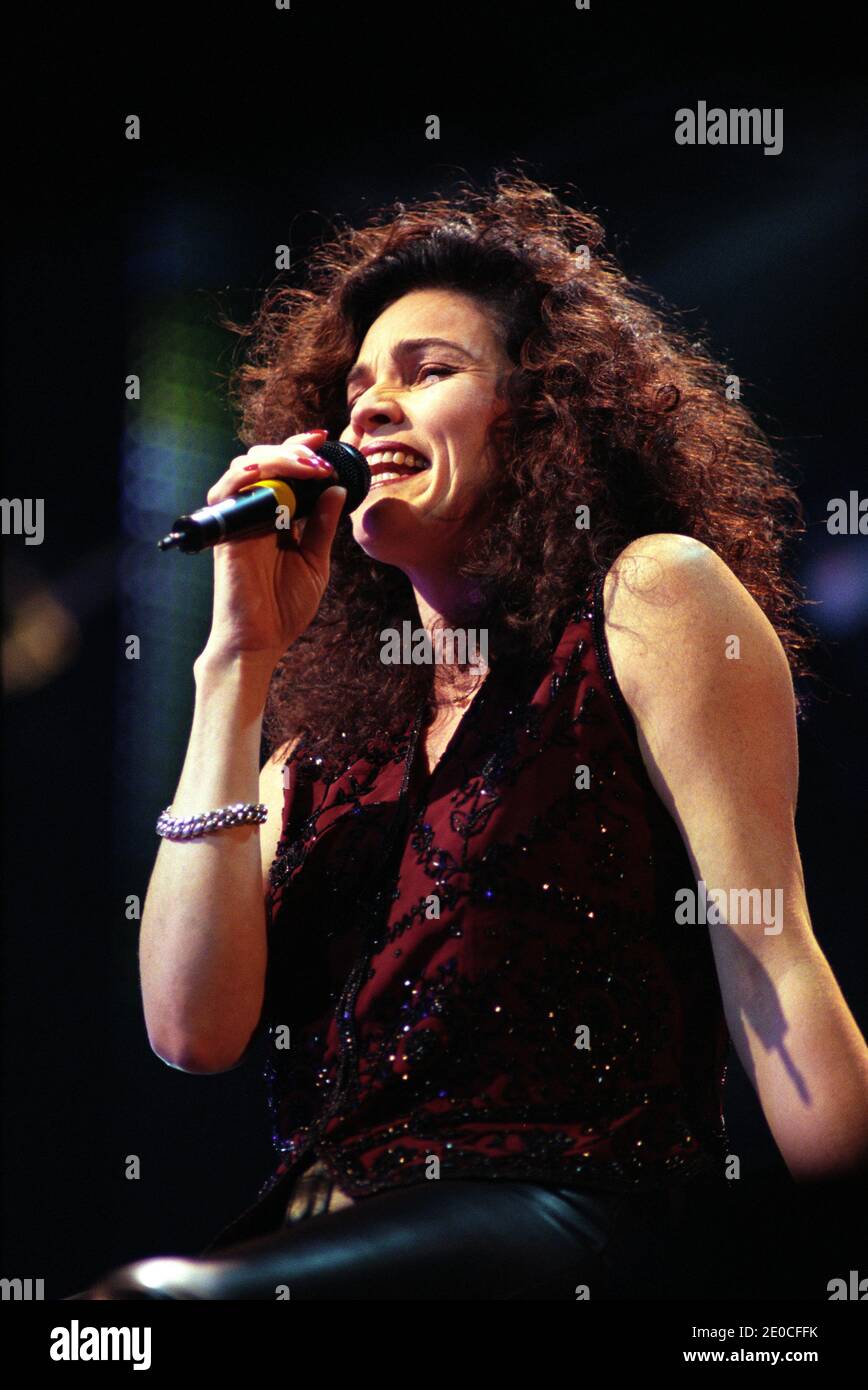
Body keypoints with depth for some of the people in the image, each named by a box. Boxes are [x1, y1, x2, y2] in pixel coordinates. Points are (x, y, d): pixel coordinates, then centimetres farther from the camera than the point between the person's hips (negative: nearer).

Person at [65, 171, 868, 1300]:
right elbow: (195, 1027, 3)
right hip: (316, 1232, 5)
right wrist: (241, 659, 7)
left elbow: (765, 958, -4)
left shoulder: (650, 595, 5)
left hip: (560, 1223, -5)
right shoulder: (326, 741, 20)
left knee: (156, 1297, -31)